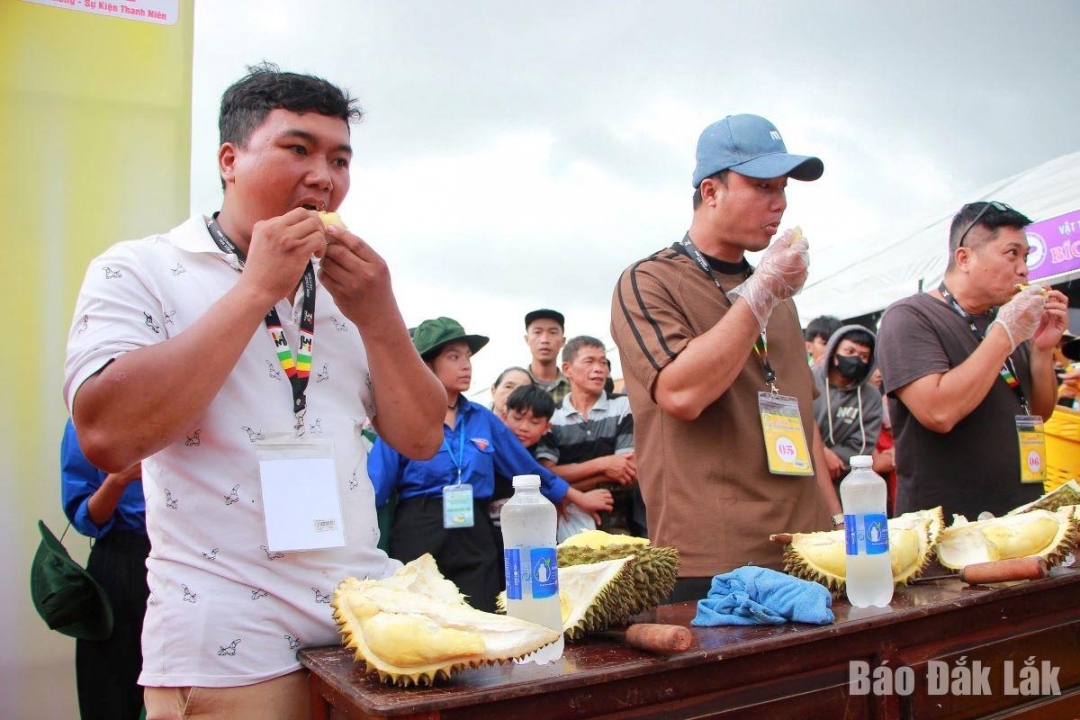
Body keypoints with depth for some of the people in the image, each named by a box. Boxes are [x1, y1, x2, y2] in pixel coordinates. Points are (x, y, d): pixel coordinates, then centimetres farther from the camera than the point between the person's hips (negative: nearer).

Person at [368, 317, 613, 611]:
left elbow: (527, 467, 19)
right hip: (418, 533, -3)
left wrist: (580, 498, 22)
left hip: (475, 537, 4)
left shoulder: (482, 418, 11)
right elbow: (373, 486, -4)